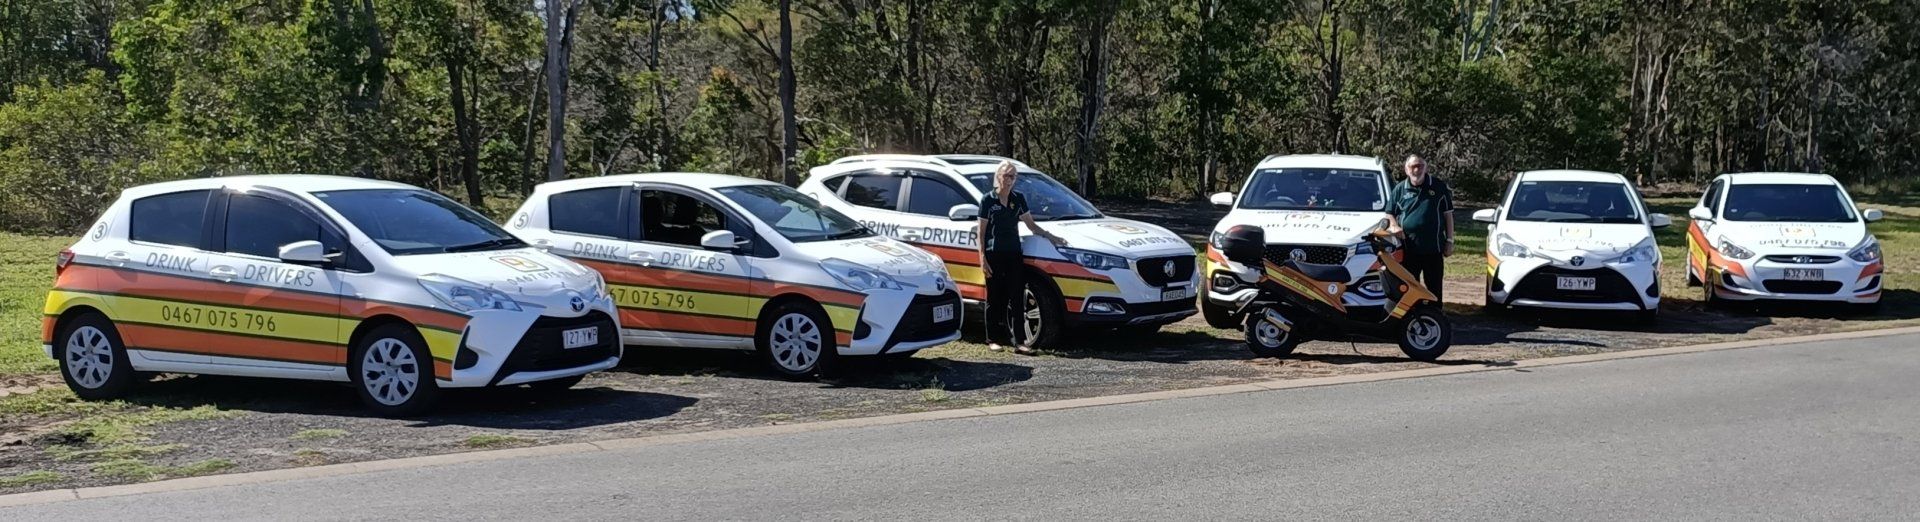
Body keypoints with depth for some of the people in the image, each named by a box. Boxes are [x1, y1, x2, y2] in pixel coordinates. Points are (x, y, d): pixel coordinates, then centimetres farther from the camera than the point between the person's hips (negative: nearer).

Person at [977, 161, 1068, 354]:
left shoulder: (1018, 199, 9)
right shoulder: (988, 200, -2)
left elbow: (1031, 225, 16)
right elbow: (981, 232, -2)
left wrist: (1051, 237, 6)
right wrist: (982, 258, -9)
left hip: (1014, 254, 4)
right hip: (994, 255, -3)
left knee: (1017, 299, -2)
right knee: (995, 299, 2)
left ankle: (1018, 341, -2)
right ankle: (993, 339, 12)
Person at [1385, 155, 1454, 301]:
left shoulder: (1439, 186, 3)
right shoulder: (1399, 189, 6)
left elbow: (1448, 215, 6)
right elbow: (1390, 213, 14)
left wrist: (1449, 241, 2)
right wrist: (1394, 226, -8)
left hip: (1434, 249, -1)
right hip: (1408, 250, 1)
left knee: (1435, 288, 6)